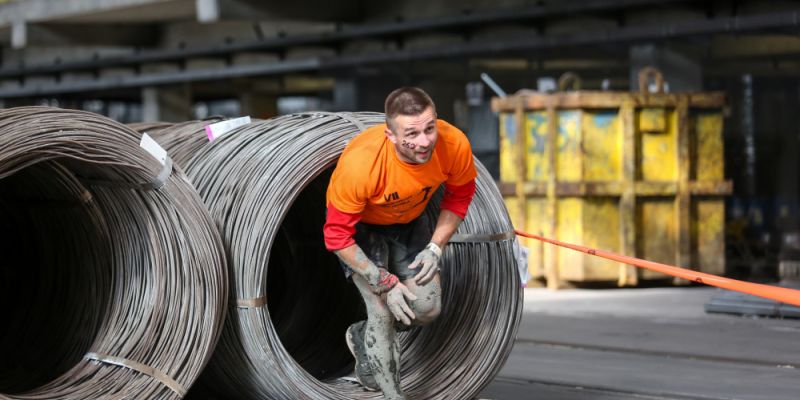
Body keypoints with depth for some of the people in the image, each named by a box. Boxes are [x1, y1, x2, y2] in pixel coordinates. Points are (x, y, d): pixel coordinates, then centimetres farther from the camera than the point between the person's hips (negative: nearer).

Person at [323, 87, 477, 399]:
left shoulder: (454, 145, -31)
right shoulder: (360, 163, -42)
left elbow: (459, 195, -6)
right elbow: (337, 237, -29)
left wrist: (435, 247, -13)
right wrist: (386, 283, -25)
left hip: (410, 219, 4)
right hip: (359, 224, -4)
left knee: (428, 308, 0)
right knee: (384, 312, -12)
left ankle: (364, 337, 29)